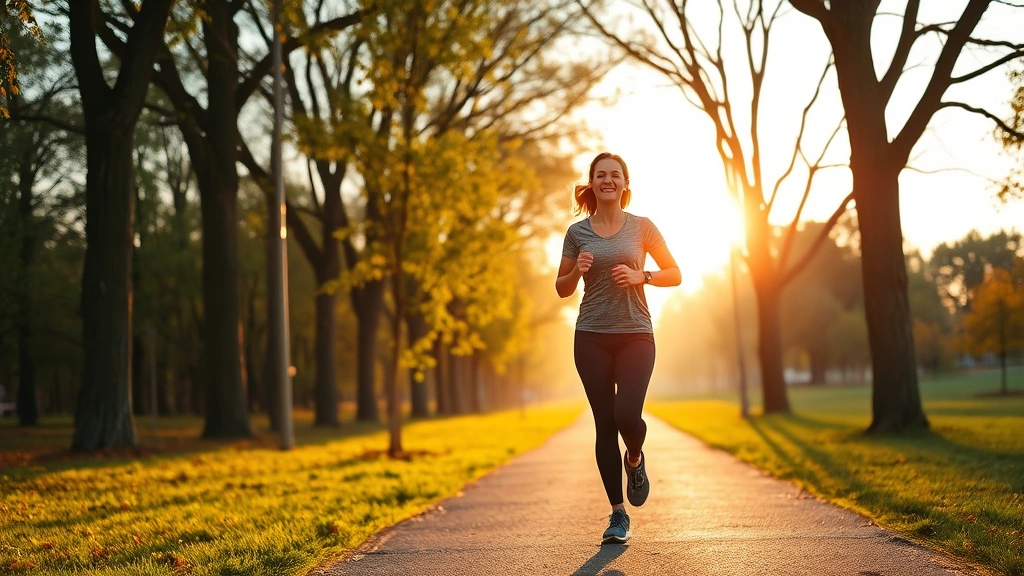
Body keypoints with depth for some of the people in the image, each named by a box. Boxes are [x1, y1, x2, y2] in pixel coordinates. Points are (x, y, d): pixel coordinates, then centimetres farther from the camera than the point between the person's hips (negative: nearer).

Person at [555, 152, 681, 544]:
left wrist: (641, 276, -10)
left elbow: (674, 274, 7)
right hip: (592, 338, 1)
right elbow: (562, 289, 11)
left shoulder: (642, 228, 4)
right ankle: (618, 515, 11)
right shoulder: (577, 233, 6)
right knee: (605, 425, 1)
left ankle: (635, 459, 19)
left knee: (628, 416, -18)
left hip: (635, 335, -1)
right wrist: (577, 271, -10)